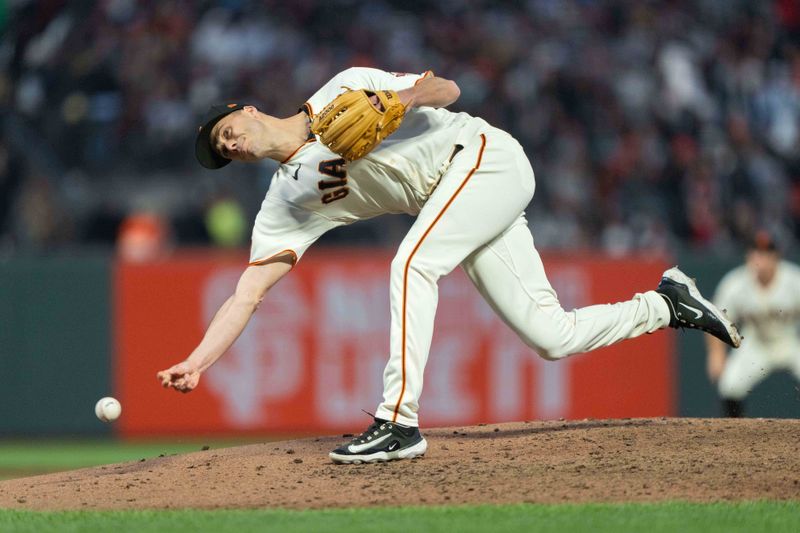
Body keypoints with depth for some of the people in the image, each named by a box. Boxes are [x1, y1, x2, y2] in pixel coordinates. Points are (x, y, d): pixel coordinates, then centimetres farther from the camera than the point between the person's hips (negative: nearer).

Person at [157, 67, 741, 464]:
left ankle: (400, 422, -27)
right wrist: (196, 364, -11)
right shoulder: (287, 202, 8)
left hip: (488, 157, -7)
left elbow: (447, 89, -3)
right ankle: (667, 304, 15)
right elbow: (248, 295, 1)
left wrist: (403, 97, -25)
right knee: (553, 337, -5)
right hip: (458, 201, 7)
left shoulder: (343, 91, -2)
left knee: (412, 264, -28)